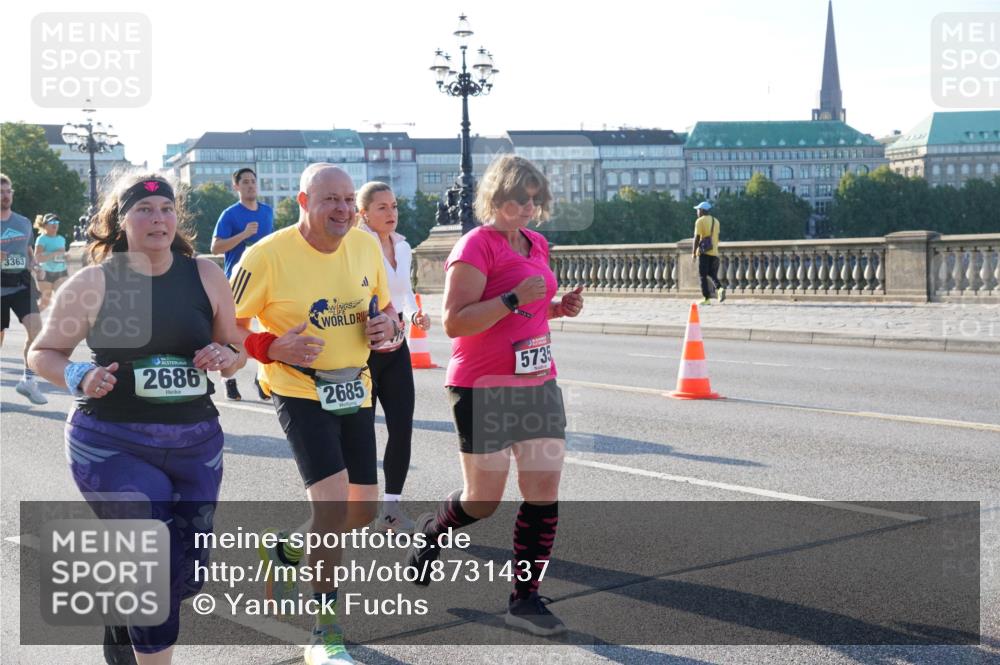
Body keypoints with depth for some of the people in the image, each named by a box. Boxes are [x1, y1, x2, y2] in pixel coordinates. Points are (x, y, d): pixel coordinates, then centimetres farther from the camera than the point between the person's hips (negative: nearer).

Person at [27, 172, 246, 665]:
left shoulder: (206, 276, 3)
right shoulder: (94, 281, -5)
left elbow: (236, 351, 13)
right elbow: (42, 353, 3)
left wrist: (224, 358, -10)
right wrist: (79, 378, -17)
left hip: (195, 443, 4)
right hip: (113, 444, -4)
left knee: (188, 573, 10)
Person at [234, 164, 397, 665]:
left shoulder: (365, 246, 1)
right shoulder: (268, 255, -15)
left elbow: (384, 306, 16)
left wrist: (387, 325, -7)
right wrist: (274, 348, -24)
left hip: (355, 391, 6)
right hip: (299, 392, -6)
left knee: (363, 511, 10)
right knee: (333, 501, -19)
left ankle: (286, 551, 40)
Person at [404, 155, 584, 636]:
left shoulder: (536, 244, 12)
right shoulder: (476, 246, -12)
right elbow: (454, 322, -19)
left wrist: (558, 307, 6)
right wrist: (515, 298, -26)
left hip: (538, 384, 7)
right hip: (484, 389, -7)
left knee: (545, 492, 0)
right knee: (483, 501, 3)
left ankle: (525, 599, 10)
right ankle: (430, 530, 35)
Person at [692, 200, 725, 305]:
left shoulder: (700, 221, -6)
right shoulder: (715, 221, 15)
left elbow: (697, 237, -12)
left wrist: (693, 252, -9)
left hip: (704, 252, -6)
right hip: (714, 253, 6)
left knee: (703, 276, 0)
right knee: (713, 275, 12)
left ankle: (706, 298, -2)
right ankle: (720, 289, -15)